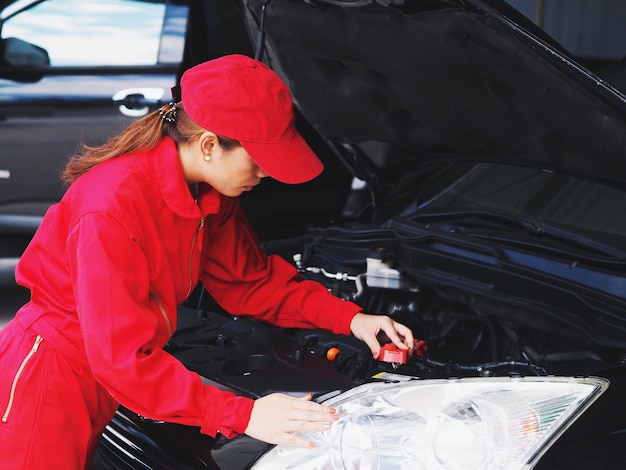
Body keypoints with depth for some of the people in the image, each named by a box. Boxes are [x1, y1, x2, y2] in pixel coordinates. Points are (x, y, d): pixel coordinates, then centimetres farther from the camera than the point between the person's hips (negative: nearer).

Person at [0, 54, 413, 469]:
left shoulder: (211, 193, -4)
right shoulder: (112, 208, -31)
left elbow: (248, 281, 7)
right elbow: (122, 357, -32)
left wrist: (348, 317, -6)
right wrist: (244, 416, -36)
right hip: (52, 373, -8)